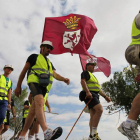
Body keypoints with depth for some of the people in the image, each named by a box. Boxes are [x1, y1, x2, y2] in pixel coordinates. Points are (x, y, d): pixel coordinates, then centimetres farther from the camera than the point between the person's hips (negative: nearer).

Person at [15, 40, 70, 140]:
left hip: (44, 86, 7)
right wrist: (18, 86, 3)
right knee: (40, 102, -31)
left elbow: (55, 74, 13)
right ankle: (47, 132, -50)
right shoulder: (34, 57, 14)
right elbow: (24, 71, 10)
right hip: (34, 81, -6)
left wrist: (64, 79, -9)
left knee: (33, 111, 4)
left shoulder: (49, 63, 30)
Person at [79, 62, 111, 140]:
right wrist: (87, 92, -26)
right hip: (89, 95, -9)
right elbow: (83, 81, -11)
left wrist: (105, 96, 24)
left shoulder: (93, 76, 35)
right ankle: (93, 133, -27)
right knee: (100, 109, -27)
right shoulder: (85, 72, 8)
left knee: (93, 116, 0)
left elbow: (98, 88, 33)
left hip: (94, 95, 9)